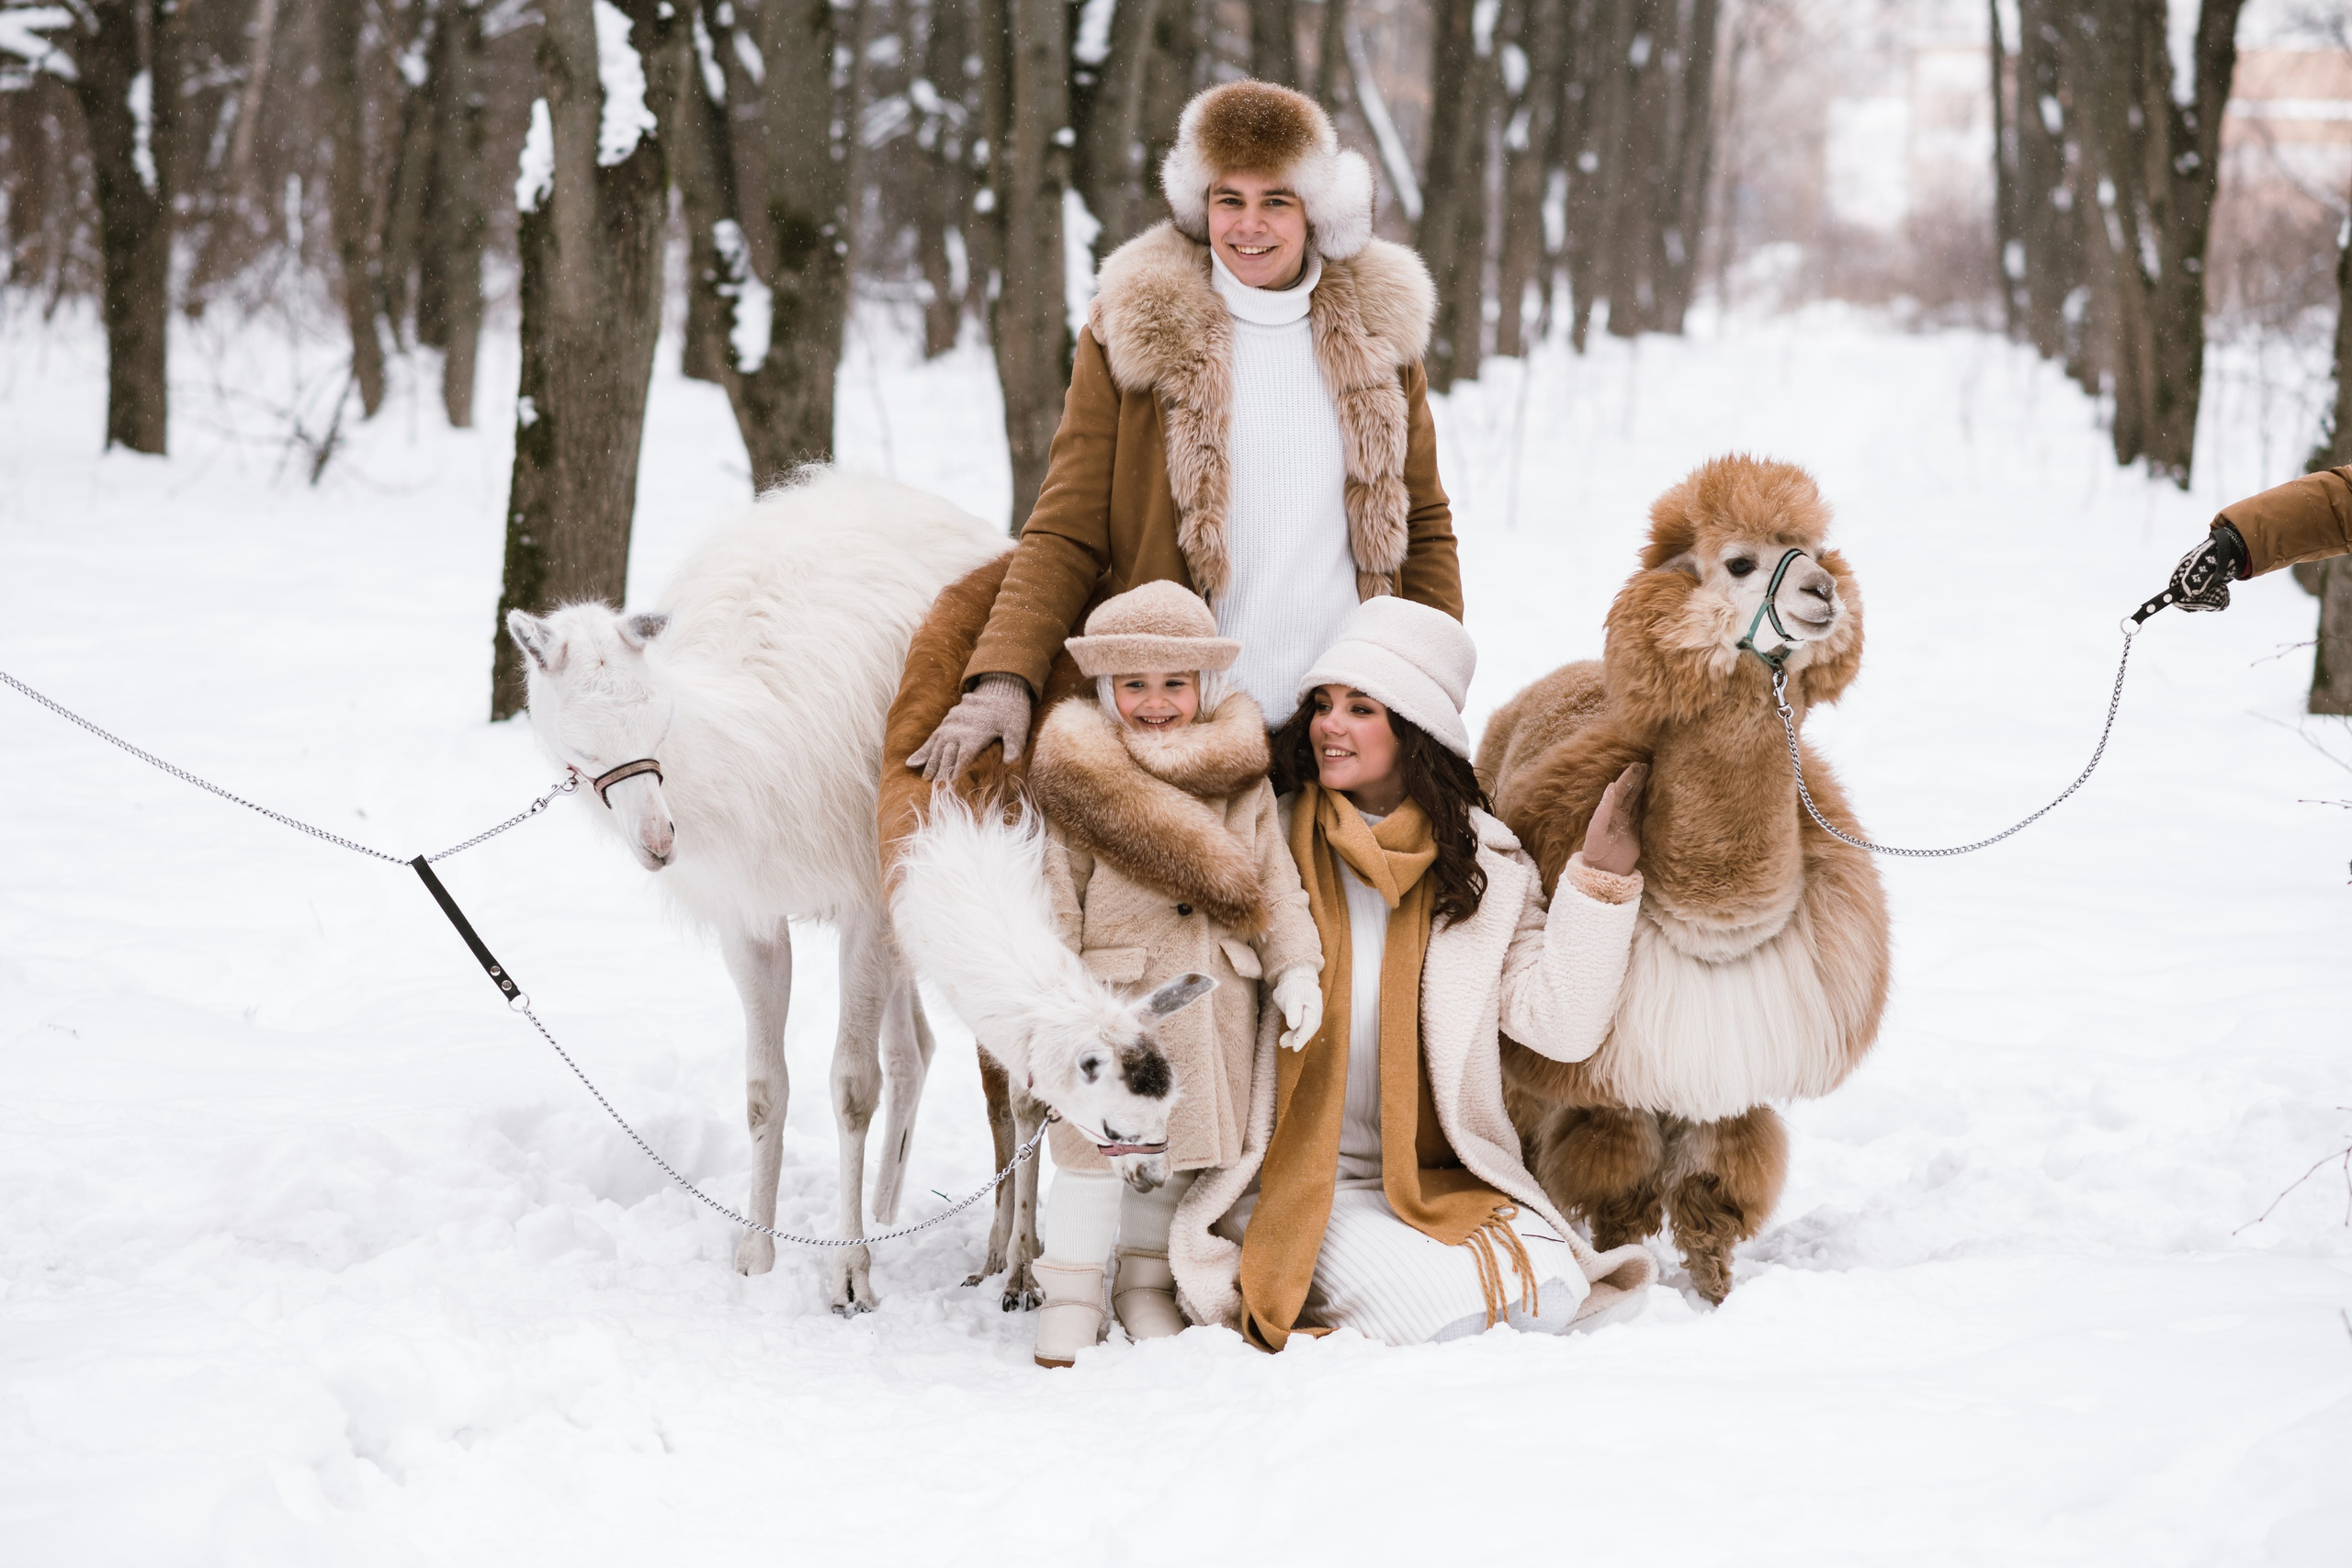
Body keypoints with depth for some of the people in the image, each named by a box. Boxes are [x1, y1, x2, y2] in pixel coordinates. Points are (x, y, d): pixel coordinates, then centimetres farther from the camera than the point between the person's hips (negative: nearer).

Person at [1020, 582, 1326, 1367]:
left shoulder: (1242, 778, 4)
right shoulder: (1077, 778, -6)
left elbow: (1275, 881, 10)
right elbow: (1053, 896, -6)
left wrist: (1296, 968, 0)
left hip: (1213, 1001, 4)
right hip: (1112, 1000, -3)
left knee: (1182, 1150, 12)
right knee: (1092, 1146, 0)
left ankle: (1147, 1280, 28)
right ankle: (1070, 1293, 13)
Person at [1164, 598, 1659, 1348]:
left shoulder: (1485, 863, 6)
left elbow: (1561, 1023, -3)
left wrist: (1600, 876, -9)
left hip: (1440, 1183, 4)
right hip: (1290, 1180, -3)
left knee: (1549, 1290, -22)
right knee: (1436, 1308, -28)